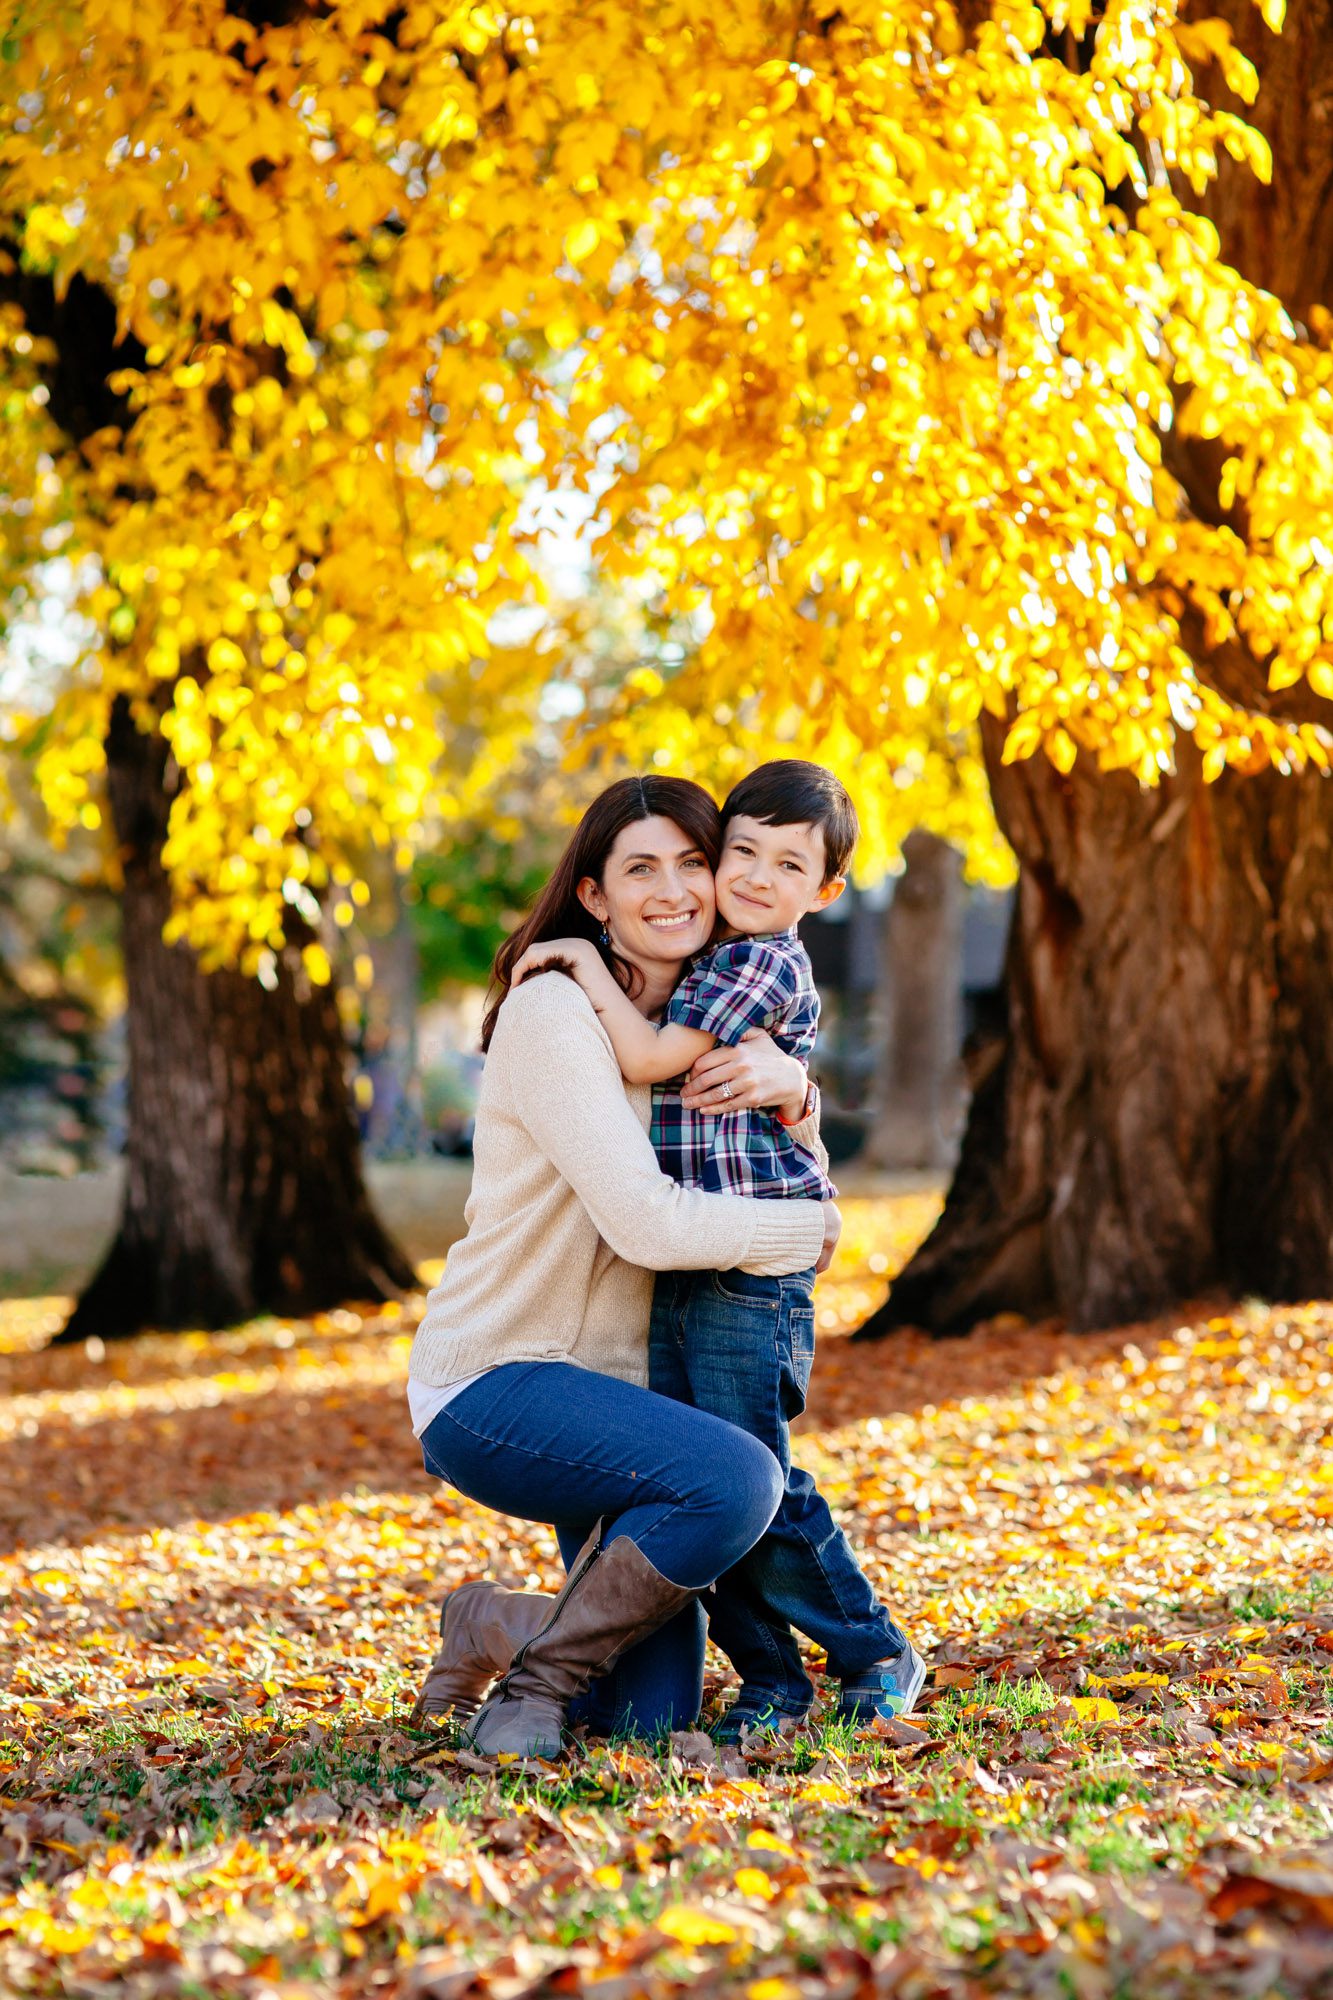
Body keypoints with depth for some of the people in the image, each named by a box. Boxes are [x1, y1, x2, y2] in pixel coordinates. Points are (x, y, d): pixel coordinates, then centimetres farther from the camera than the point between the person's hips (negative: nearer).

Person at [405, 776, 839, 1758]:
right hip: (492, 1382, -7)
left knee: (655, 1718, -4)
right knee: (736, 1481, -33)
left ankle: (510, 1628, 24)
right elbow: (646, 1222, -21)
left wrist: (790, 1085, -10)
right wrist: (810, 1229, -9)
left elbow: (787, 1181, 11)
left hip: (611, 1383, 7)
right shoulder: (556, 1012, -14)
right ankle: (528, 1663, -12)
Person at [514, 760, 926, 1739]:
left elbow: (652, 1057, -16)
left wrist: (585, 961, -7)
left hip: (752, 1264, -9)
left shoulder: (770, 967, -10)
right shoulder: (706, 962, 18)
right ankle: (770, 1677, 15)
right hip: (674, 1264, 9)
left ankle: (878, 1656, 11)